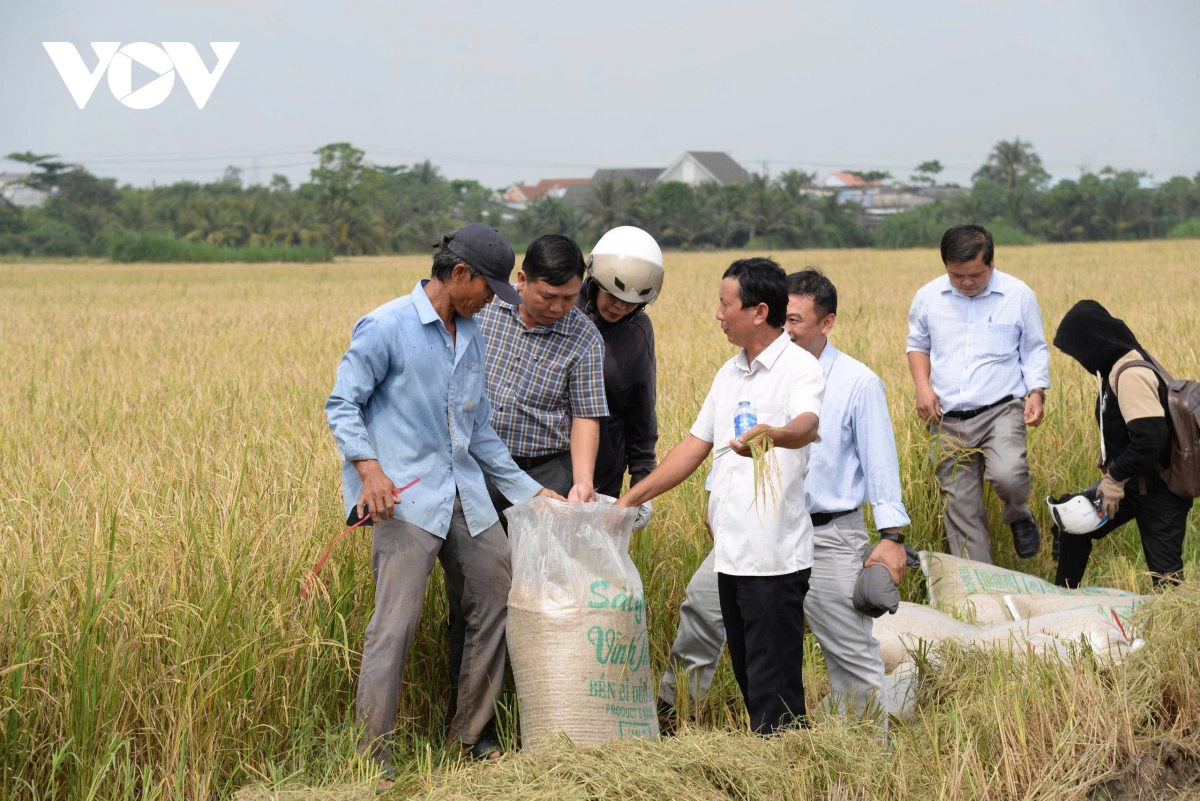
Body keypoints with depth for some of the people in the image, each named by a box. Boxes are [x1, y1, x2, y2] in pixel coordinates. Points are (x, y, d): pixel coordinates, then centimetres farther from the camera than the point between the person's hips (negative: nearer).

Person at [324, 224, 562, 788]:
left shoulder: (471, 336, 15)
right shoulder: (386, 328, -7)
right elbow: (342, 405, -6)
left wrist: (529, 490, 18)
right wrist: (368, 468, -21)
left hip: (465, 495, 8)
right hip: (406, 496, -8)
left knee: (498, 602, 9)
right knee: (396, 623, -13)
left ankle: (467, 740, 22)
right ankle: (374, 760, -5)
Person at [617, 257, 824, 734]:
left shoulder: (799, 367, -8)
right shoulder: (729, 374, 18)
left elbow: (807, 425, -29)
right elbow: (695, 447, 22)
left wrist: (773, 435, -52)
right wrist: (630, 498, 17)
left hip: (775, 556, -8)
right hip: (731, 552, 8)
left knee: (773, 691, -8)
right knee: (748, 679, 12)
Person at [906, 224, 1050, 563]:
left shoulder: (1019, 295, -1)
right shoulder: (928, 297, 3)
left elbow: (1034, 351, 9)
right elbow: (917, 345, 17)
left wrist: (1037, 392, -6)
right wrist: (922, 385, 0)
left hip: (1001, 409, -2)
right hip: (947, 418, 3)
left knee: (1007, 475, -29)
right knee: (961, 507, 2)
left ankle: (1018, 516, 7)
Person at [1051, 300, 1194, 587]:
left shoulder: (1131, 374, -23)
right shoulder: (1120, 365, 8)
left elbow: (1150, 437, -29)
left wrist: (1115, 479, -19)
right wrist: (1113, 475, 10)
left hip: (1157, 490, -11)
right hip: (1133, 482, 11)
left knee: (1166, 574, -6)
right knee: (1075, 526, 18)